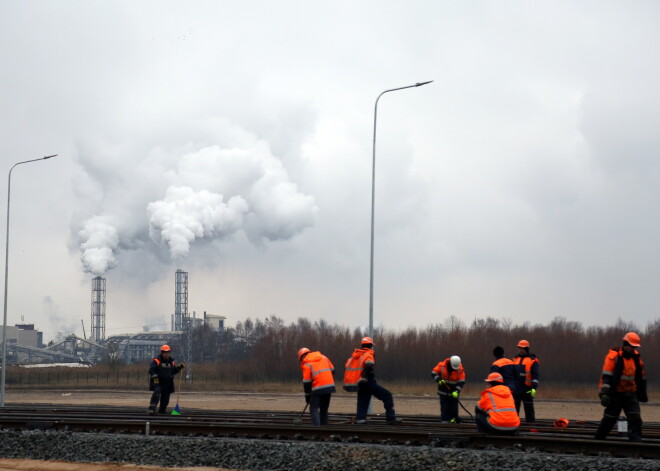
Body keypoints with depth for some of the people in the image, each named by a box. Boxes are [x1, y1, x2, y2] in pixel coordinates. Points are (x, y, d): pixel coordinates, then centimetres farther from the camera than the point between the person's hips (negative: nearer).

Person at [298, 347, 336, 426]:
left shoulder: (306, 364, -1)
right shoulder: (323, 357, 15)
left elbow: (307, 382, -1)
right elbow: (332, 370, 17)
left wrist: (307, 395, 6)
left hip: (318, 388, -6)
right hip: (330, 386, 6)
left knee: (314, 409, -3)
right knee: (324, 409, 16)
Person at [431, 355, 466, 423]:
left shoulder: (460, 369, -15)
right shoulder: (442, 365, -16)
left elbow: (461, 382, -13)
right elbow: (433, 373, -6)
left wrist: (456, 391, -24)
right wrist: (439, 380, -23)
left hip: (454, 392, 0)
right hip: (443, 391, 0)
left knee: (454, 406, 2)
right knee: (444, 406, 1)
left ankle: (453, 419, 11)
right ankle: (444, 420, 5)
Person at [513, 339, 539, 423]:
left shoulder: (533, 361, -2)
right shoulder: (515, 359, 16)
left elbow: (535, 376, -7)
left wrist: (534, 388, -16)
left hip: (527, 390, -5)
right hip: (515, 390, 5)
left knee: (529, 409, 1)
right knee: (514, 409, 8)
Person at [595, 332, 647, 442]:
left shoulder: (636, 358, 9)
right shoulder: (614, 356, -10)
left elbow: (641, 377, 19)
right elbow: (606, 376, -15)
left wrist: (642, 395, 23)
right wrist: (604, 394, -22)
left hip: (630, 394, 5)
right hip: (616, 394, -5)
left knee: (635, 419, -7)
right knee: (609, 419, 3)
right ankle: (598, 440, 21)